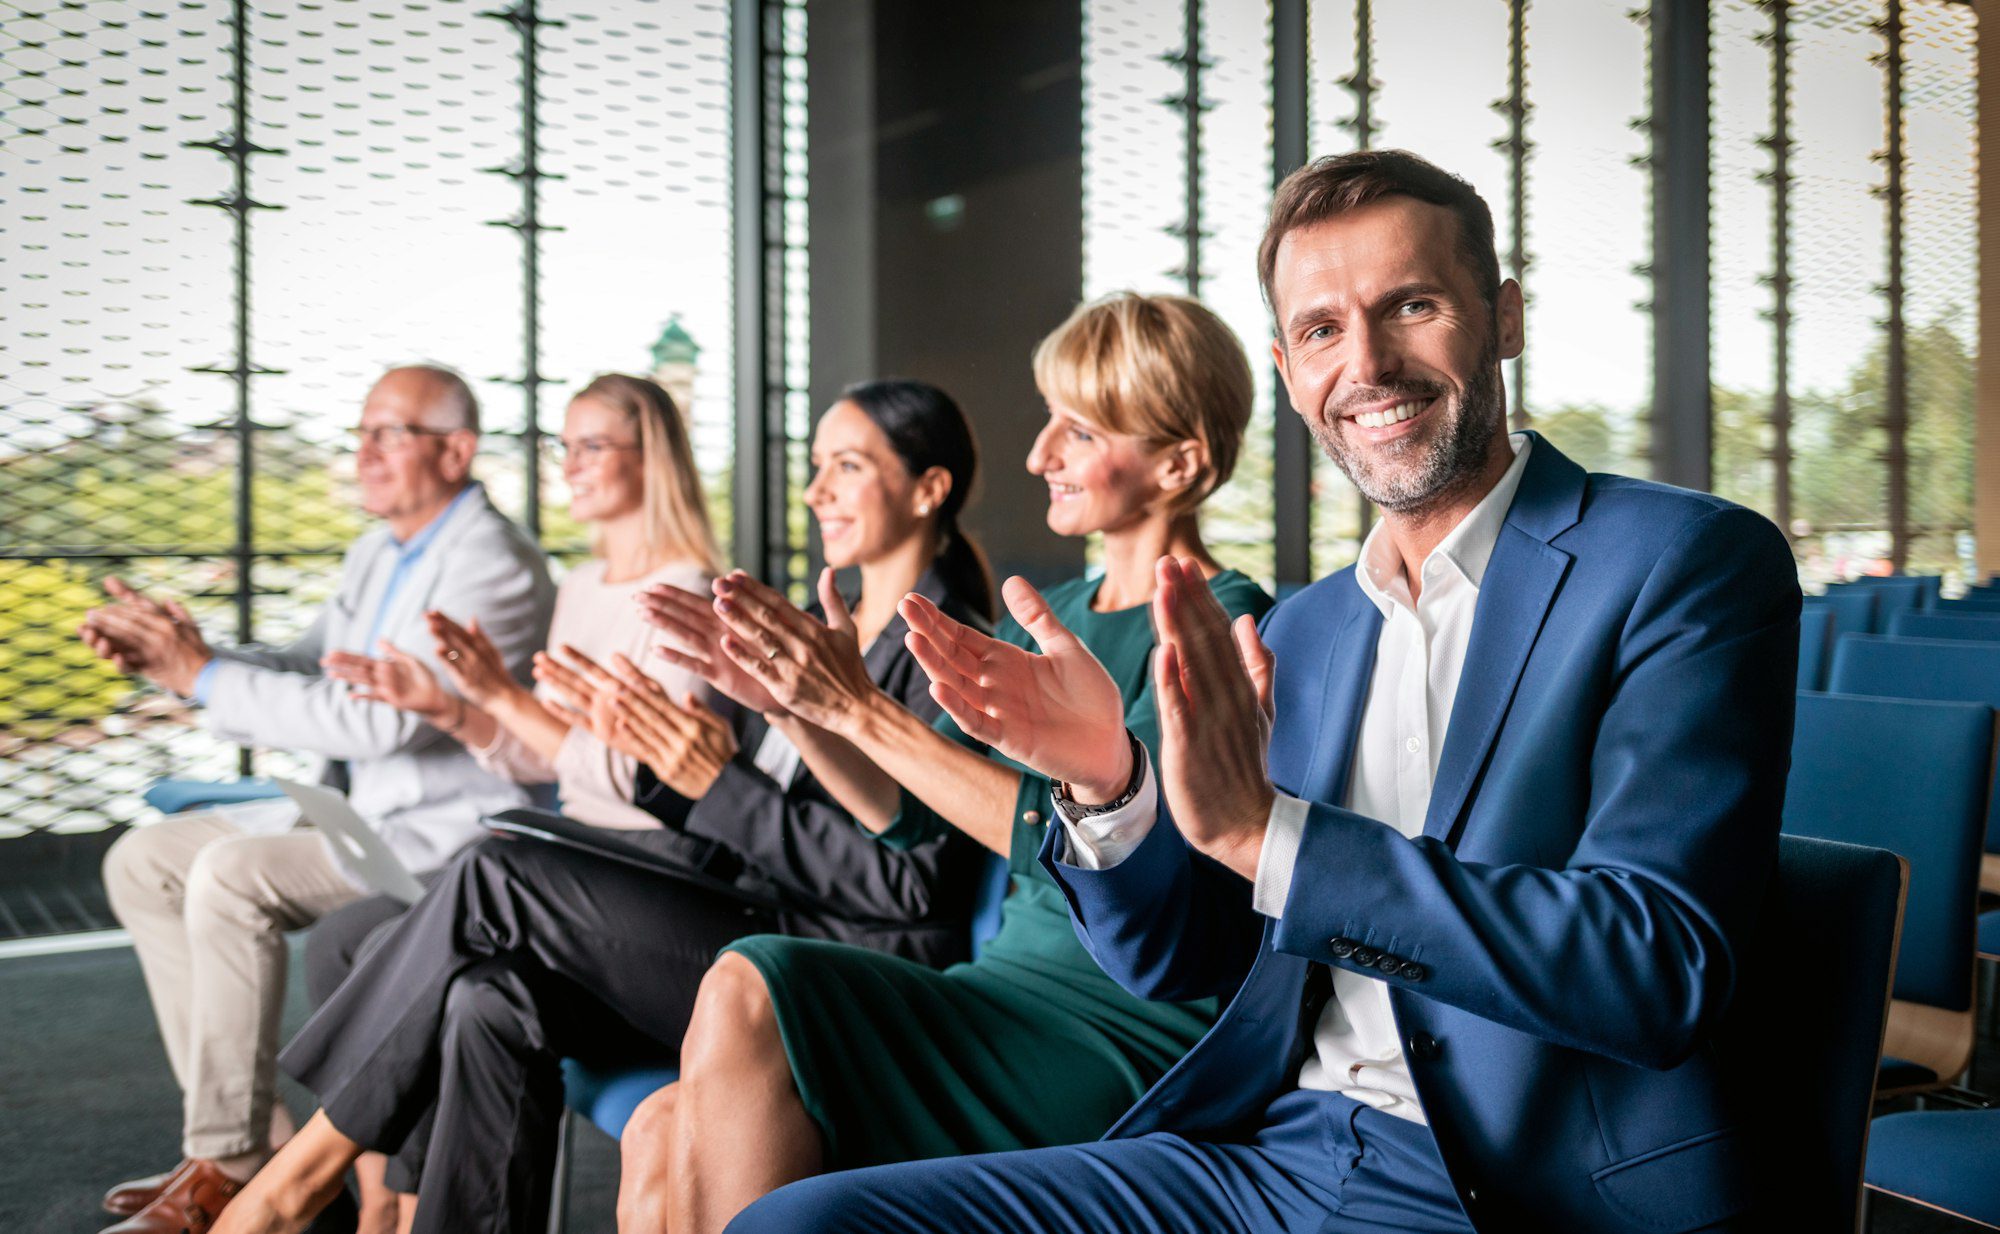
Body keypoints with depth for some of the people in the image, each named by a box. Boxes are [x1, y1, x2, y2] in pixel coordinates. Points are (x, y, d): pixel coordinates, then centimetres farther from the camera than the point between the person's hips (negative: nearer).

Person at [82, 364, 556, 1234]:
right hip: (361, 810, 10)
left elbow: (379, 719, -26)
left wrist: (204, 676, -20)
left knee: (231, 875, -27)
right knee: (143, 860, 5)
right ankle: (255, 1129, 5)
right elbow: (309, 670, 16)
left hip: (447, 831, -10)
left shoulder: (494, 568, -19)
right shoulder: (377, 556, 13)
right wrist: (173, 657, -2)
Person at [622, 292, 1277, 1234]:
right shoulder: (1044, 614, 16)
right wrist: (786, 697, 0)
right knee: (661, 1139, -12)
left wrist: (858, 710, -18)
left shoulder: (1219, 625, -8)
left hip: (1131, 1035, -7)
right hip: (1010, 990, 7)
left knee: (745, 992, -24)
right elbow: (905, 811, 16)